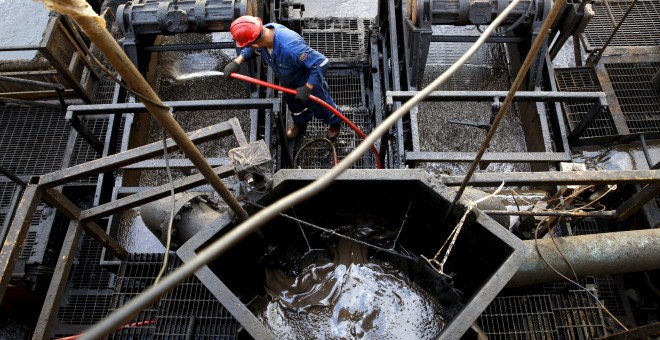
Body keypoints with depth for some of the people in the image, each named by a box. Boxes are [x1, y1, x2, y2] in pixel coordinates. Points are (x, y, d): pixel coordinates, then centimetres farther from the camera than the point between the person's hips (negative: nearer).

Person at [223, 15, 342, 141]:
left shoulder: (290, 46, -50)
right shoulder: (263, 31, -27)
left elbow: (321, 62, -44)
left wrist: (307, 88, -39)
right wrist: (237, 61, -17)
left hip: (310, 82, -6)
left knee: (320, 107, 23)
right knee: (294, 105, 31)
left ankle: (335, 122, 56)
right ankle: (301, 124, 63)